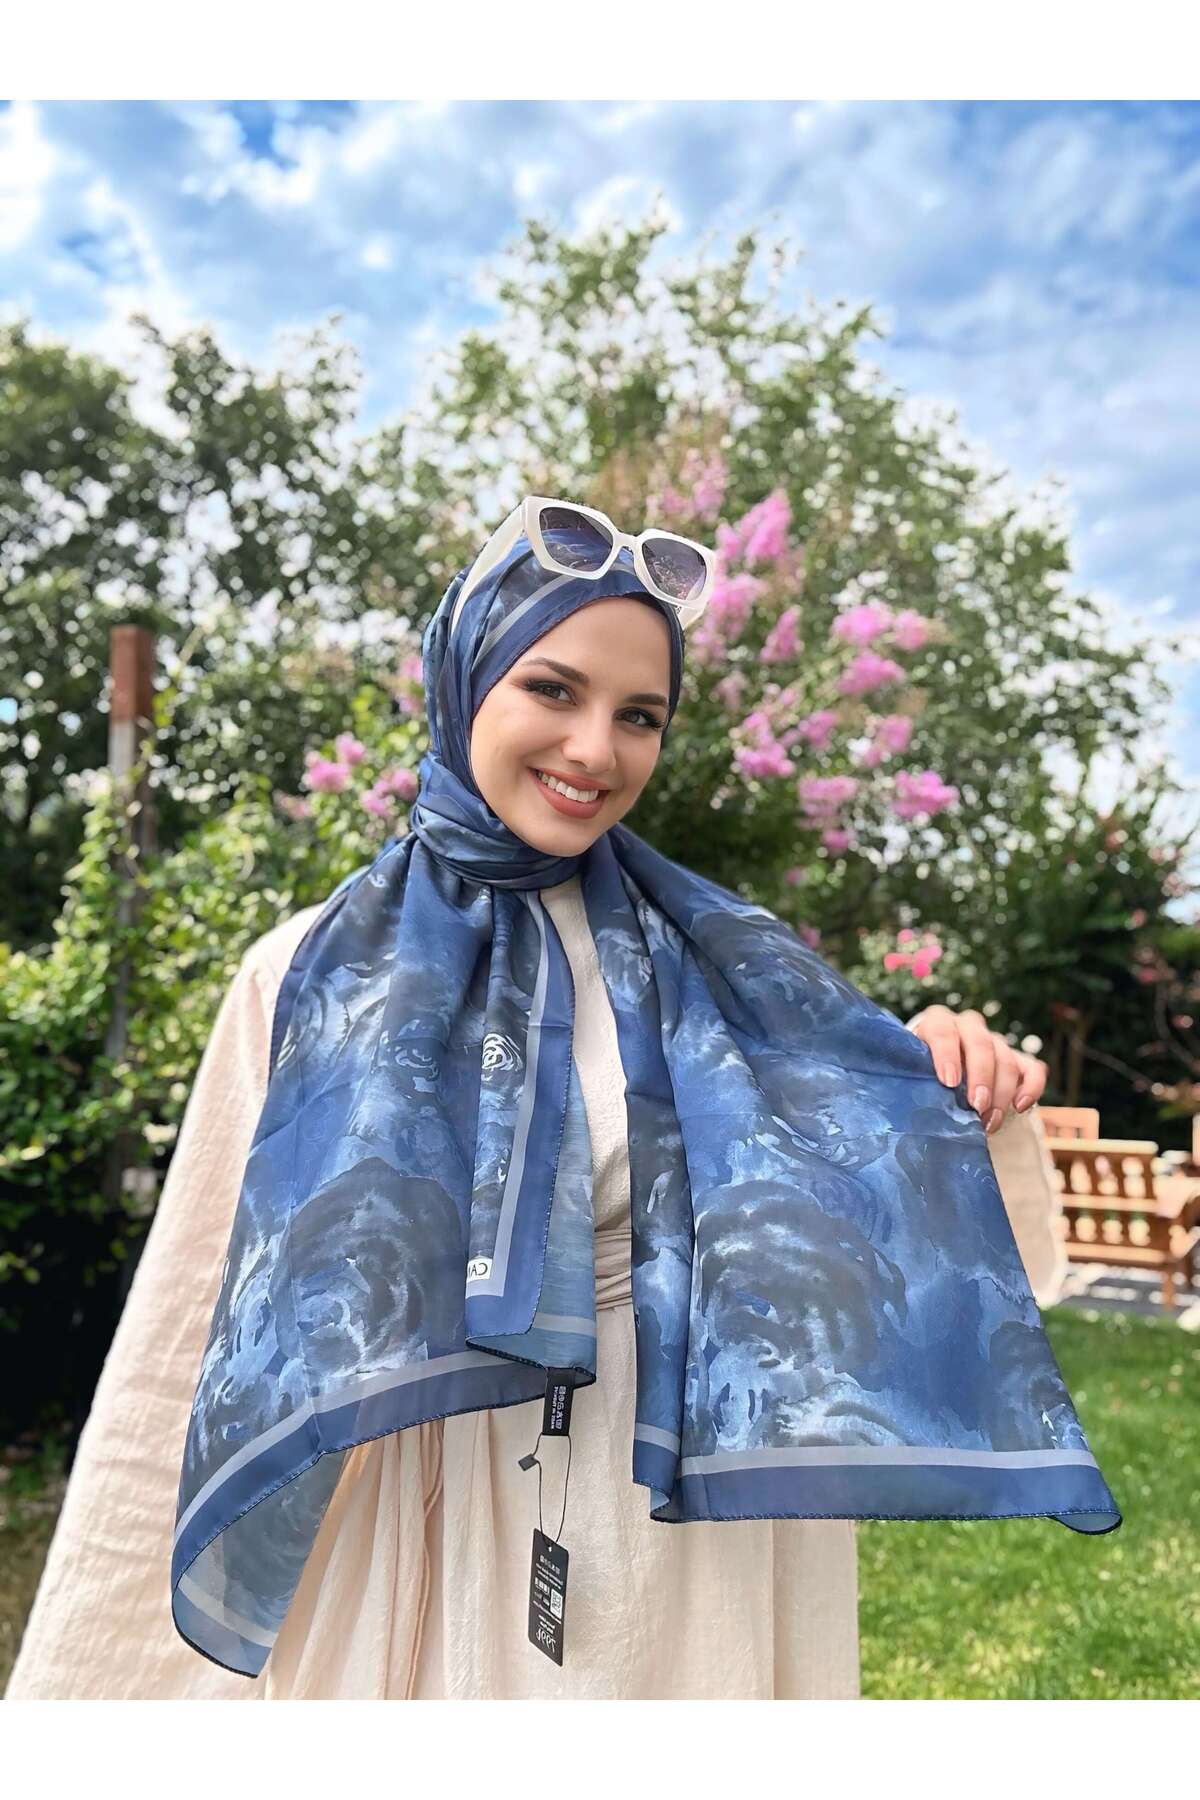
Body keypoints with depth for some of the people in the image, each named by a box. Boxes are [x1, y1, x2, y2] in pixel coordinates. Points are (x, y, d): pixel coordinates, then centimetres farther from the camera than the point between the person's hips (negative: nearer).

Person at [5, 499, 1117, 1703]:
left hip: (690, 1544, 2)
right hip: (413, 1547, -1)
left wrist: (953, 1102, -18)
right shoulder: (315, 975, -7)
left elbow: (843, 1251, 0)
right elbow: (202, 1340, -4)